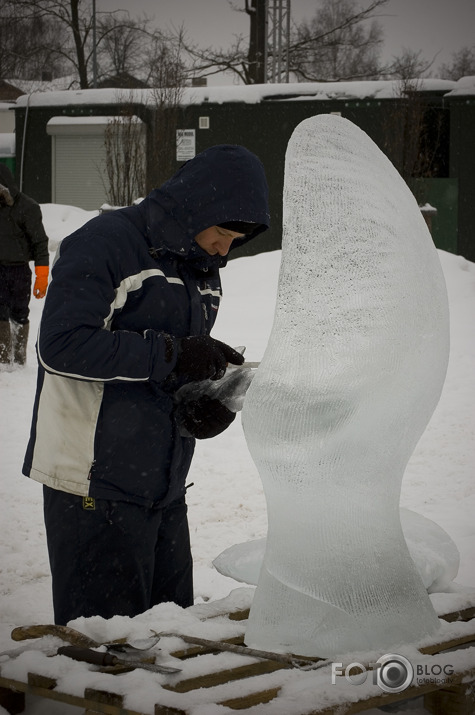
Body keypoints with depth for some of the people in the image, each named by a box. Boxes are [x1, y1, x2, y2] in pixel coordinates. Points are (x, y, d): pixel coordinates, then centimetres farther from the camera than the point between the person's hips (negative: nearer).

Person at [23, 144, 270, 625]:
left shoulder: (201, 272, 17)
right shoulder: (103, 245, -11)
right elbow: (61, 346, -22)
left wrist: (206, 403, -1)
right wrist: (171, 353, -22)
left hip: (163, 486, 8)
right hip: (97, 486, -8)